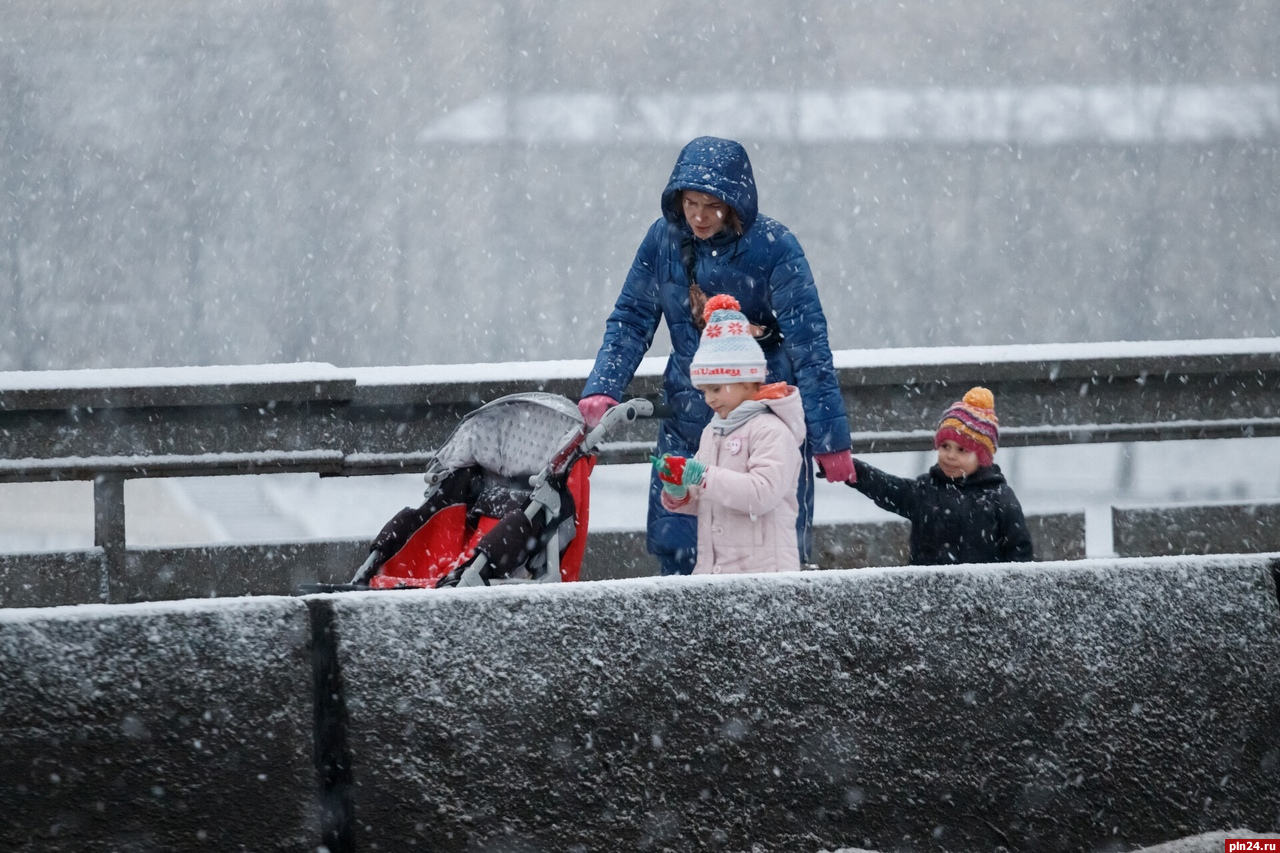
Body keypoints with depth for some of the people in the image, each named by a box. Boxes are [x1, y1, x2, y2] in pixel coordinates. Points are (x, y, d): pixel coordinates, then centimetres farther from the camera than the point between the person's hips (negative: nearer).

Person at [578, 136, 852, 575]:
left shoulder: (773, 247, -15)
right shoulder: (664, 238, -4)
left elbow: (808, 344, -13)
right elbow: (632, 320, 6)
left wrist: (830, 439, -14)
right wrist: (602, 388, -10)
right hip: (688, 420, 4)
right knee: (674, 549, 1)